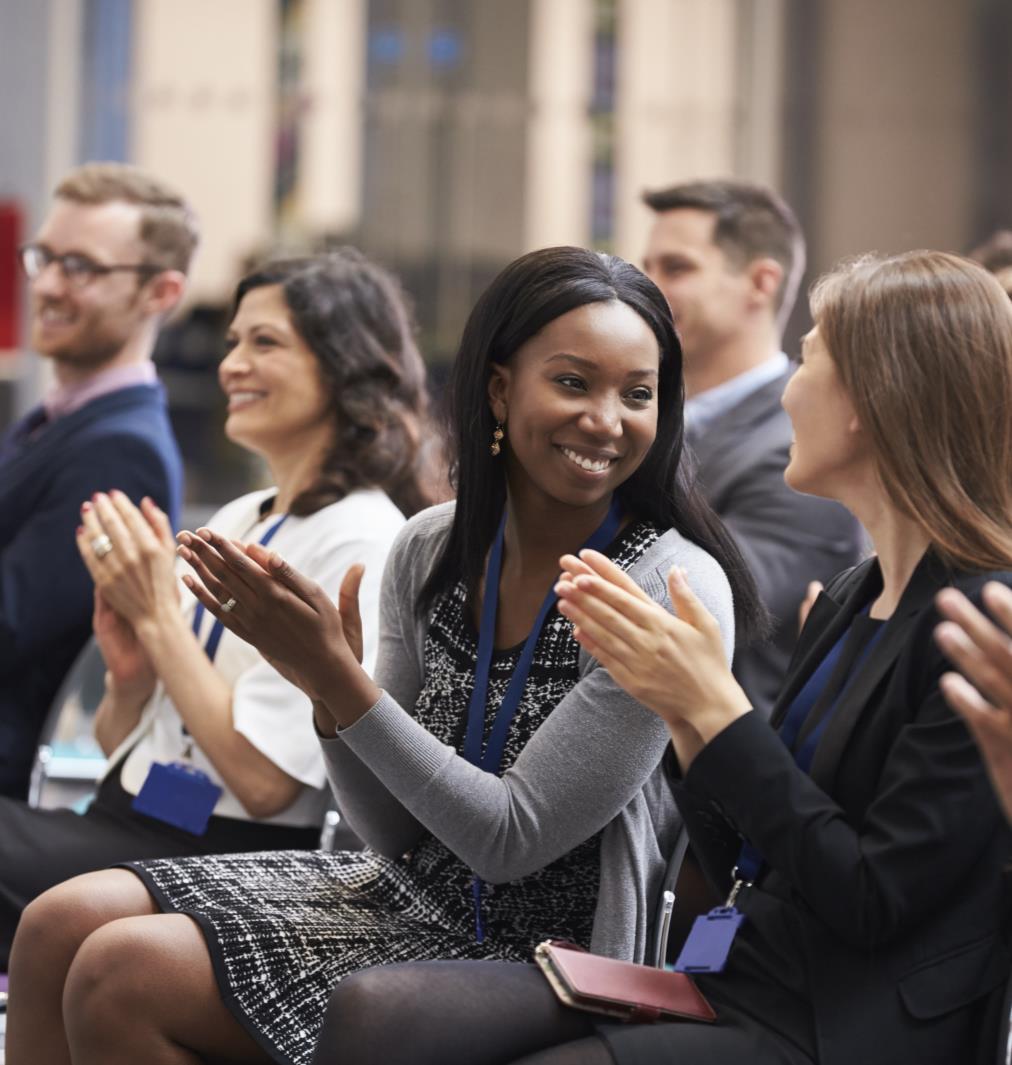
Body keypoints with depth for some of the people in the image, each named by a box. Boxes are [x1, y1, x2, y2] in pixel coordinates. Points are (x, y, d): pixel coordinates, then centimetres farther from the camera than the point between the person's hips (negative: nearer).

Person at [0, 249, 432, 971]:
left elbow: (263, 780, -16)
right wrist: (131, 673, -2)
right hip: (125, 826, 8)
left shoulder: (360, 540, -8)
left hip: (224, 855, -8)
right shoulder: (235, 520, 18)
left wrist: (159, 614, -11)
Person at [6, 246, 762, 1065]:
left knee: (123, 976, -18)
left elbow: (512, 841, -18)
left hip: (538, 953, -6)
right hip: (410, 892, 7)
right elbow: (397, 833, 5)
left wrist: (340, 676, -22)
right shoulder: (432, 551, 1)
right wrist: (326, 688, -14)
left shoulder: (676, 590, -17)